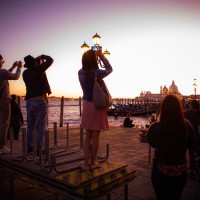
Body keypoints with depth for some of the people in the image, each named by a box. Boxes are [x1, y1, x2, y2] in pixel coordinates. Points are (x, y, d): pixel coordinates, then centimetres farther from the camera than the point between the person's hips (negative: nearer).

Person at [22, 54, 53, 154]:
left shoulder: (25, 73, 7)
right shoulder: (39, 69, -10)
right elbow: (50, 60, -1)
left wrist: (37, 59, 24)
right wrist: (42, 56, 16)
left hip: (29, 101, 7)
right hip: (40, 101, -6)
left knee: (30, 125, 15)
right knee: (41, 126, -1)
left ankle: (29, 147, 18)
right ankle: (39, 148, -1)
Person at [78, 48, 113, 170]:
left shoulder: (80, 72, -2)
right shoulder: (97, 73, -16)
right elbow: (109, 69, 5)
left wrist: (93, 55, 17)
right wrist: (101, 55, 11)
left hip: (87, 105, 5)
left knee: (88, 136, 14)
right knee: (95, 136, 6)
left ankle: (86, 163, 17)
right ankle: (92, 163, 18)